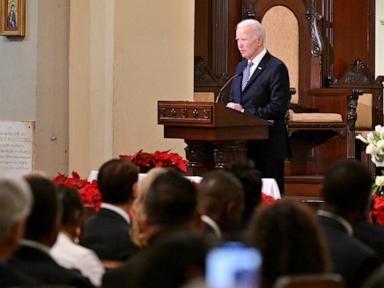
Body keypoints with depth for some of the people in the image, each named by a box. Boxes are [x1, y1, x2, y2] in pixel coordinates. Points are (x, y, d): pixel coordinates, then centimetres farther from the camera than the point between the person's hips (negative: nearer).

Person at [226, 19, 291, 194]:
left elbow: (278, 107, -16)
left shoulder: (276, 68, -9)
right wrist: (231, 108, -2)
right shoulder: (241, 67, 17)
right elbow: (233, 99, 23)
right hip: (244, 145, 7)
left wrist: (244, 112, -18)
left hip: (267, 145, -7)